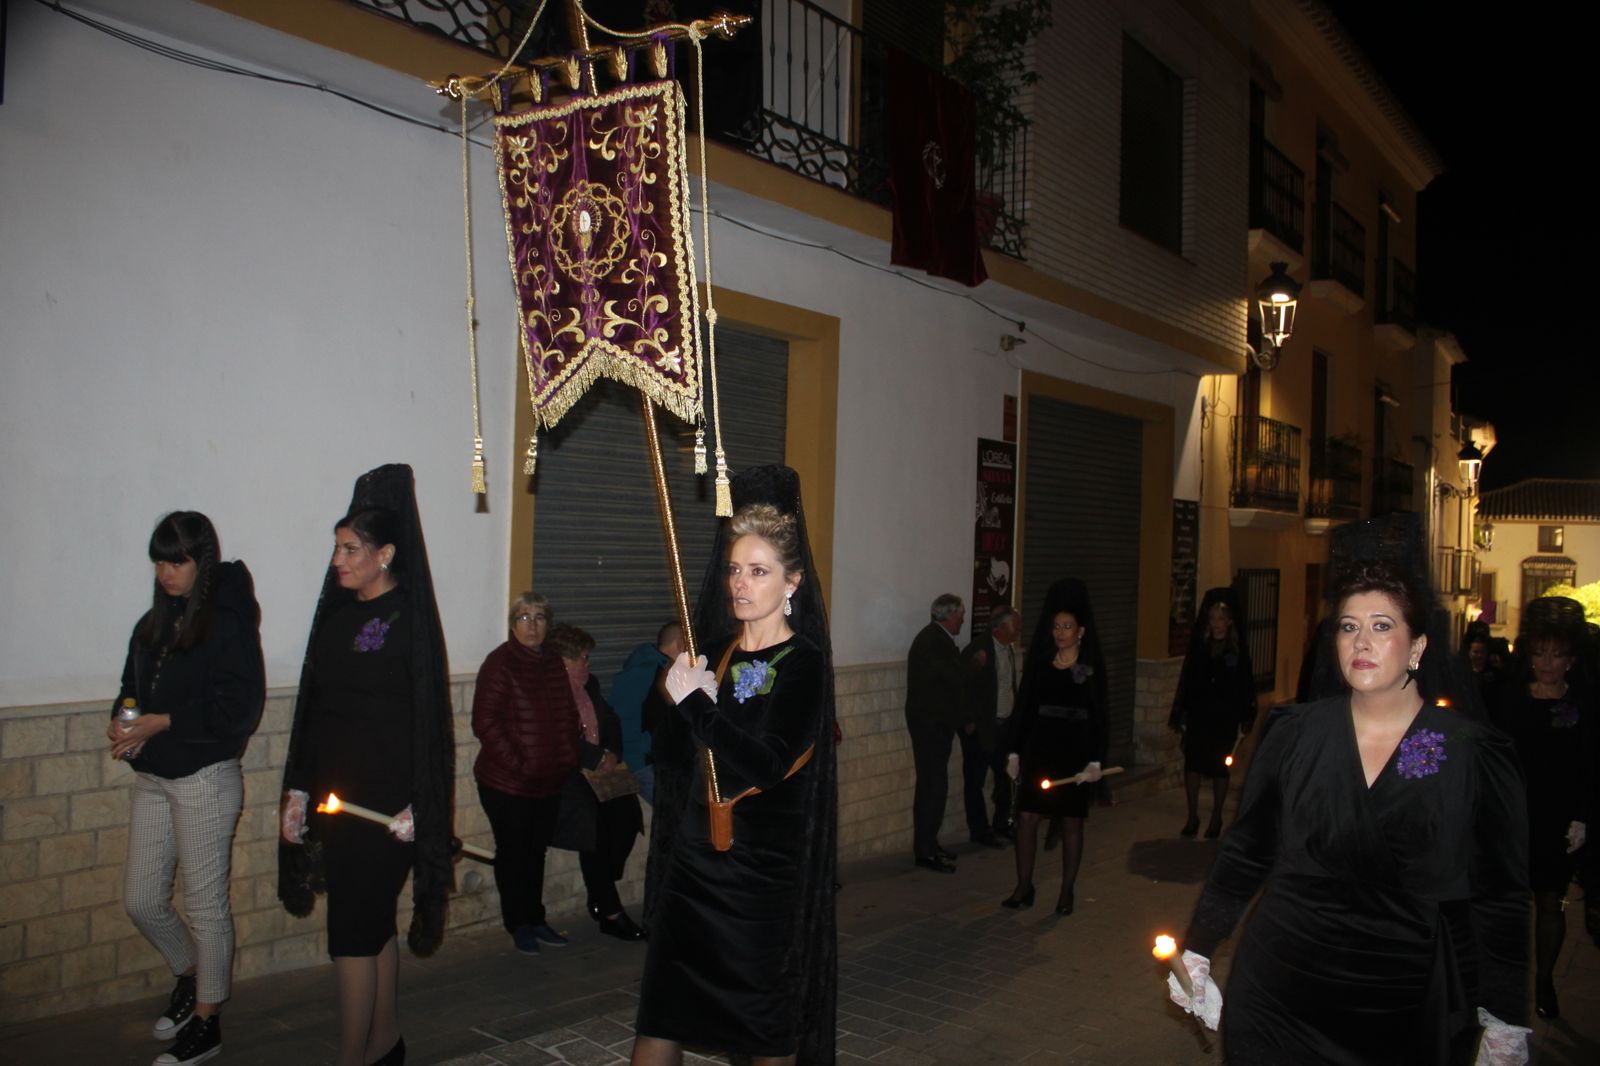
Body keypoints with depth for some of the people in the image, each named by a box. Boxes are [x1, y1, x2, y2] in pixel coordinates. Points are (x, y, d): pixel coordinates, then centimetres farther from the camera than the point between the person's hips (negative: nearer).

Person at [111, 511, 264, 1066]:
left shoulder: (228, 623, -13)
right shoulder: (154, 623, 9)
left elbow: (240, 708, -18)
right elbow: (131, 688, 16)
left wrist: (163, 722, -21)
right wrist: (122, 725, -5)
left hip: (205, 779, -7)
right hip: (152, 778, 7)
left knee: (205, 905, 5)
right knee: (141, 901, 14)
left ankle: (206, 1021, 21)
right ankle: (191, 976, 39)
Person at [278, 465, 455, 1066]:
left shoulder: (408, 618, -11)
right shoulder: (338, 614, 10)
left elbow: (427, 716, -13)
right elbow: (315, 708, 12)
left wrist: (415, 807, -17)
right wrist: (299, 789, 9)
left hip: (384, 802, -7)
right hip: (336, 797, 7)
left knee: (353, 936, -3)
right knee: (373, 927, 16)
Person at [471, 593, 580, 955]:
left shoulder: (554, 664, 10)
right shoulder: (500, 663, -11)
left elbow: (568, 715, 19)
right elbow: (485, 723, -16)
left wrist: (568, 760, 7)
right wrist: (518, 765, -17)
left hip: (548, 782, 6)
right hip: (506, 783, -6)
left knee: (537, 851, 14)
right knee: (513, 853, 6)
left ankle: (535, 920, 27)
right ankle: (518, 925, 20)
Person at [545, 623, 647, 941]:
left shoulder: (590, 685, 19)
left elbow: (611, 722, 16)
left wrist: (612, 755, -3)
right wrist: (599, 758, -11)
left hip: (598, 769, 7)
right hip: (563, 772, -7)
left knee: (626, 809, -18)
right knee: (593, 820, -27)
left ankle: (600, 897, -1)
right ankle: (609, 912, -15)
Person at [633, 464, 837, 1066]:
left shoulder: (804, 662, -10)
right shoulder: (717, 649, 6)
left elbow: (764, 766, -22)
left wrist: (693, 703, -18)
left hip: (766, 865, -5)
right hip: (699, 854, 5)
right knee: (661, 1014, 6)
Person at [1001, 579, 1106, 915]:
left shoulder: (1092, 665, -2)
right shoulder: (1039, 661, 5)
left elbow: (1098, 715, -4)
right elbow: (1024, 707, 7)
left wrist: (1095, 761, -10)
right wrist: (1015, 751, 4)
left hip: (1075, 751, -2)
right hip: (1039, 748, 2)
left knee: (1071, 822, 6)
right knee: (1026, 817, 0)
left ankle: (1066, 892, 18)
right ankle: (1024, 887, 12)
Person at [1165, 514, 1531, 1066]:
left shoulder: (1473, 752, -5)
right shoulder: (1295, 734, -1)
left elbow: (1502, 898, -1)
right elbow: (1244, 854, 6)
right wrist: (1196, 952, 7)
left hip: (1407, 1012, -1)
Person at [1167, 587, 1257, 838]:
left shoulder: (1238, 649, -3)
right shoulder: (1198, 645, 3)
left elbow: (1246, 685, -1)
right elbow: (1185, 681, 5)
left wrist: (1246, 718, -5)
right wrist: (1178, 714, 4)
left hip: (1225, 718, -2)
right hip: (1198, 715, 2)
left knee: (1219, 769, 7)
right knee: (1192, 763, -2)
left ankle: (1216, 819, 22)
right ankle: (1192, 818, 10)